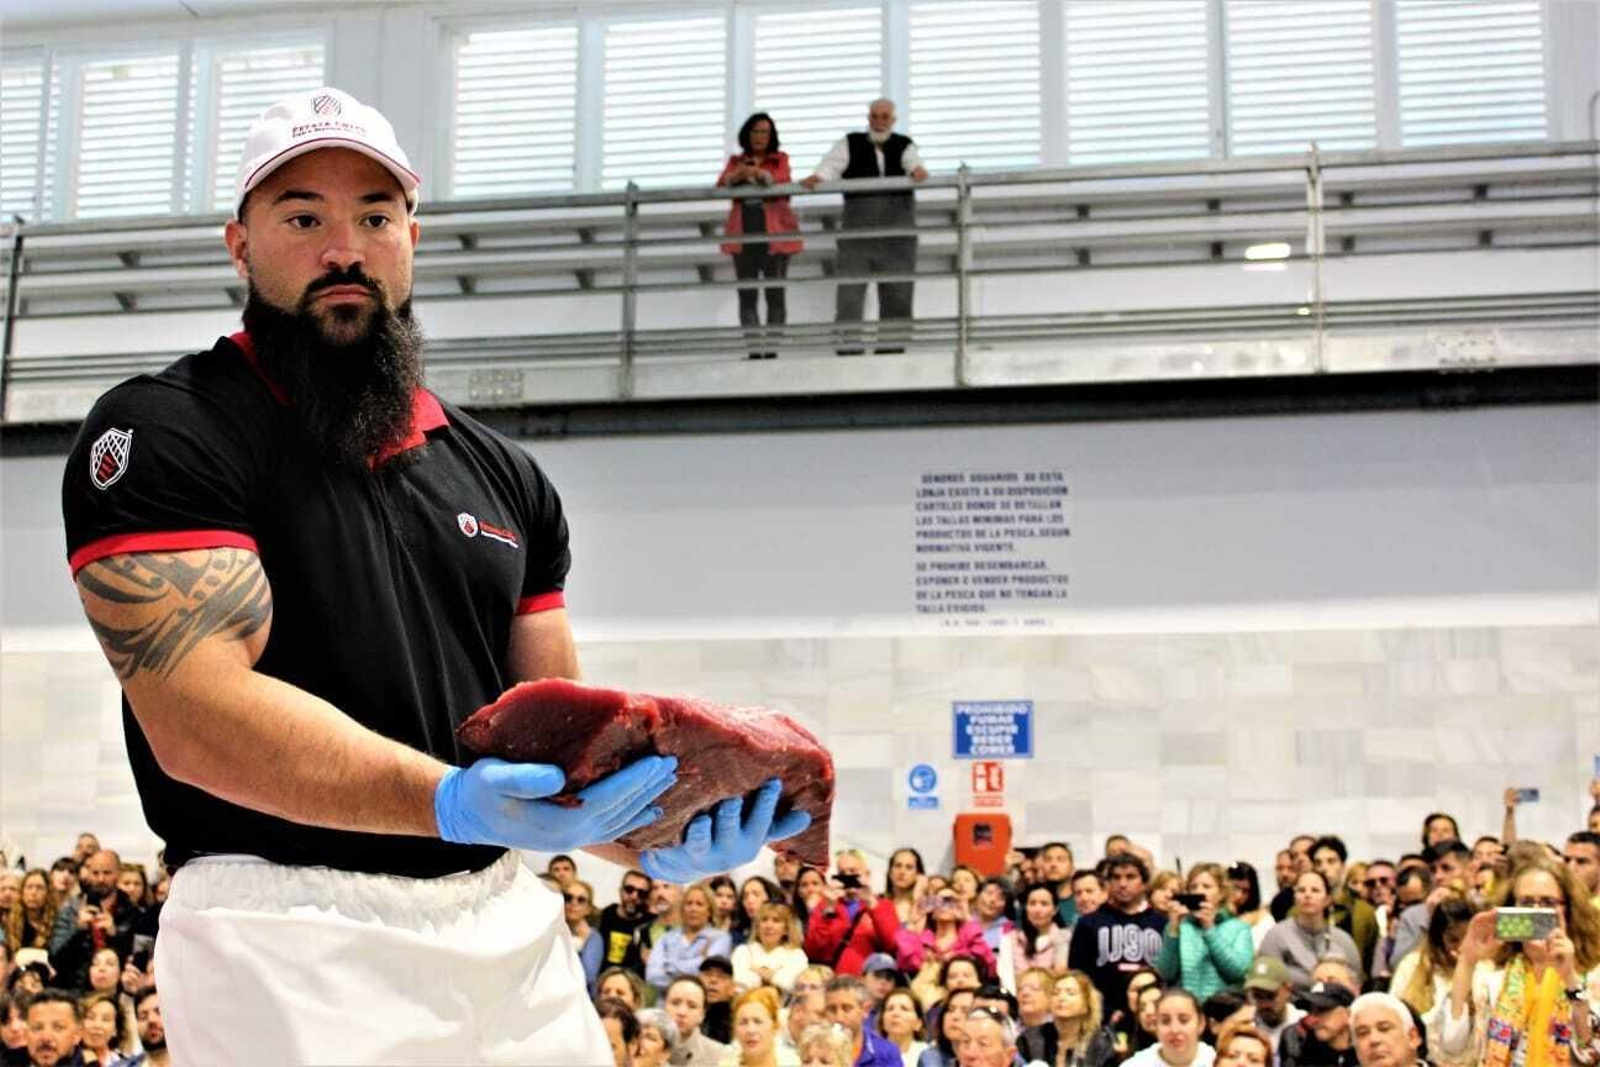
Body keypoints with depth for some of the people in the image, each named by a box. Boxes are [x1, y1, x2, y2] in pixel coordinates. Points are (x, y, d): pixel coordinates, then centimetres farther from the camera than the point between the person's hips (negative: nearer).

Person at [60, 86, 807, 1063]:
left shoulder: (503, 473, 12)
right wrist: (453, 804, -30)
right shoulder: (162, 432, -5)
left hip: (508, 920, 6)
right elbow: (197, 711, -18)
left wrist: (654, 837, -8)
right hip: (291, 936, -5)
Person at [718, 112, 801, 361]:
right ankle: (754, 349, -4)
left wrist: (760, 174, -29)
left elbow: (783, 182, -10)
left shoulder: (780, 159, 10)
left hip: (774, 232, -2)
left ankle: (772, 348, -3)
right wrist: (735, 176, -24)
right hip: (743, 234, 2)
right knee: (747, 294, -4)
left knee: (775, 293, -4)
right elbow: (721, 185, -1)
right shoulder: (735, 161, 16)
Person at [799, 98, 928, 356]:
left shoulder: (904, 144, 12)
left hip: (897, 228, 1)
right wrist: (817, 177, -28)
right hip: (858, 225, -1)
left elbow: (913, 161, -7)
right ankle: (847, 342, -7)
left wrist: (918, 170, -32)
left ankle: (890, 343, 9)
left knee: (896, 288, 3)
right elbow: (832, 165, -5)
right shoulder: (850, 143, 10)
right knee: (850, 285, -8)